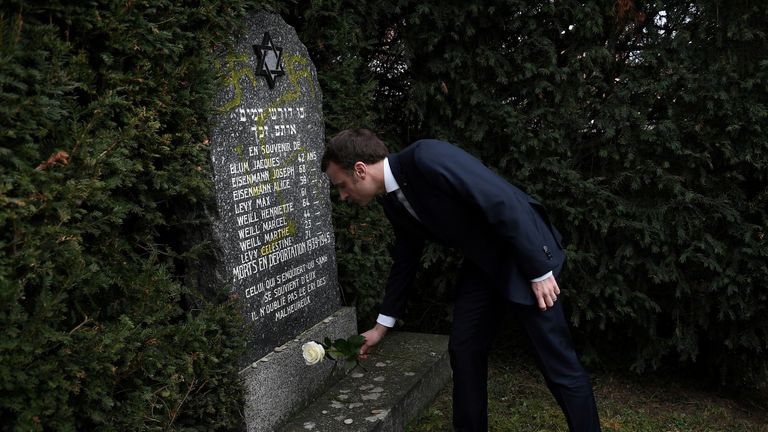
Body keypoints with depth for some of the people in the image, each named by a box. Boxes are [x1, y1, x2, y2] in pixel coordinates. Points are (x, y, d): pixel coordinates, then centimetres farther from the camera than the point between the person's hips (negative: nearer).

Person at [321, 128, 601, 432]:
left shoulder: (427, 157, -26)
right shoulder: (393, 201, 2)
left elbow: (504, 202, -27)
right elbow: (405, 260, 15)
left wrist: (539, 271, -21)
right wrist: (382, 325, 21)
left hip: (525, 257, -8)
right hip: (482, 264, 8)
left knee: (557, 363, -1)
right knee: (463, 351, 8)